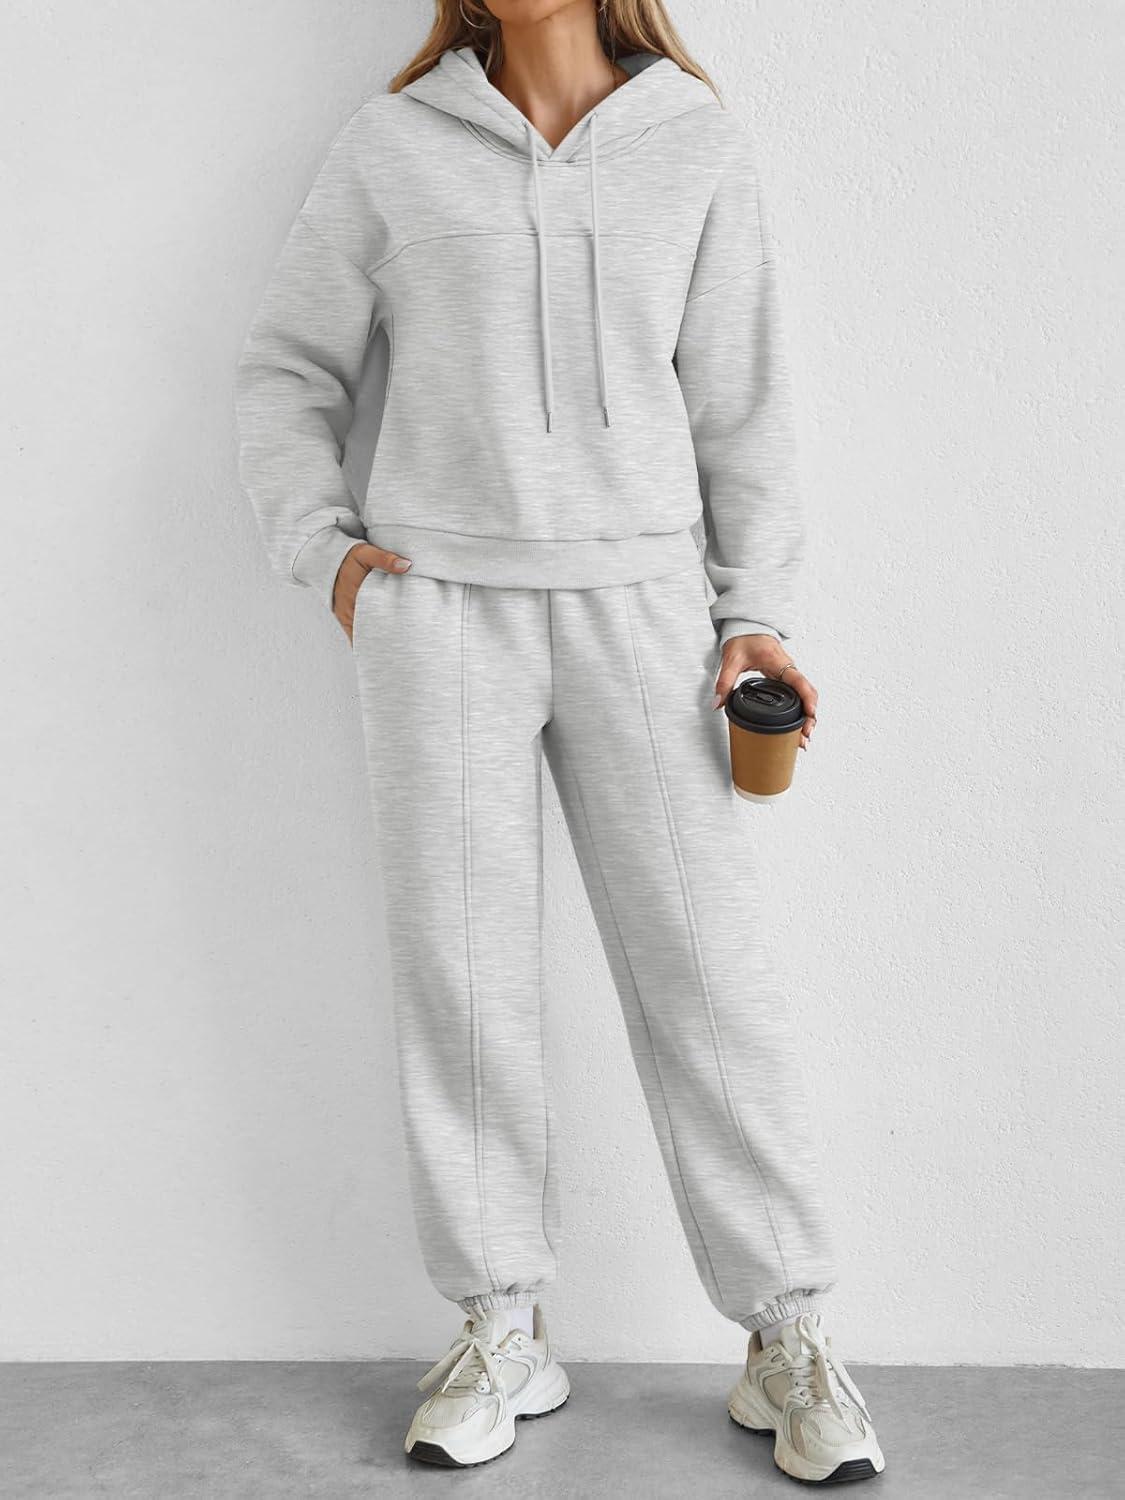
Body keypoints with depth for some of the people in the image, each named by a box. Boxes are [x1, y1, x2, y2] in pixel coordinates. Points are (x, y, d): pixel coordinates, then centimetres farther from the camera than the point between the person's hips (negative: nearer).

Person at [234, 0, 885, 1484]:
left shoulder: (699, 145, 7)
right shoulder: (390, 149, 5)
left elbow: (738, 398, 6)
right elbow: (290, 369, 12)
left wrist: (757, 615, -3)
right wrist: (325, 550, -1)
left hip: (637, 606, 0)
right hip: (440, 607, 0)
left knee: (705, 963, -3)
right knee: (461, 968, -1)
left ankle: (786, 1335, 8)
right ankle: (503, 1332, 12)